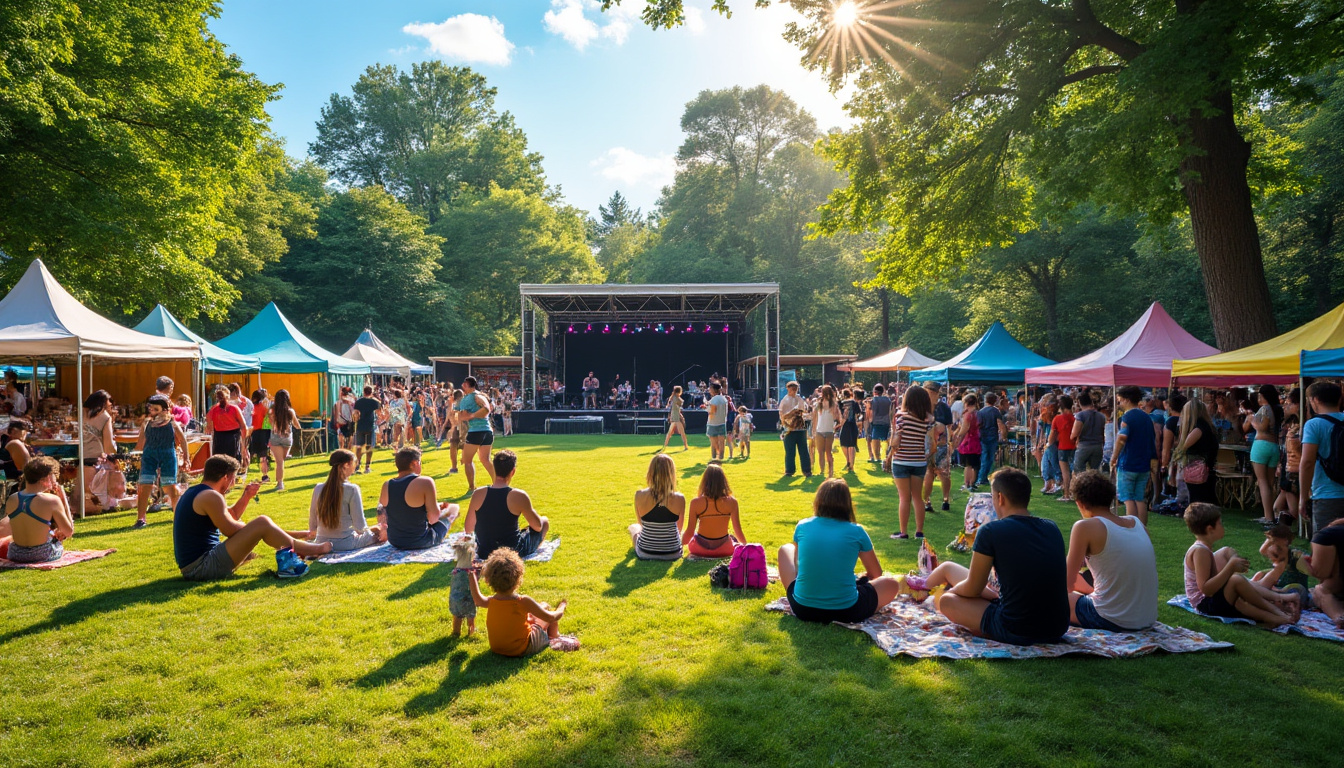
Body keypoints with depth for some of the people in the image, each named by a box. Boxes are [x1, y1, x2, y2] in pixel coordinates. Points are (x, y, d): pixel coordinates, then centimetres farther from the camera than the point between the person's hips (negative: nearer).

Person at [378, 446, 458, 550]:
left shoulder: (386, 486, -4)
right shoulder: (425, 482, -21)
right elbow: (433, 518, -22)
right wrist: (438, 507, 1)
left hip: (394, 542, 7)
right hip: (421, 542, -7)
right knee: (453, 508, 16)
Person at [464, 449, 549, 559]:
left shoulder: (478, 494, -10)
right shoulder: (519, 496, -20)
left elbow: (468, 529, 1)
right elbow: (538, 526, -8)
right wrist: (532, 511, 14)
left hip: (484, 553, 4)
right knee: (545, 521, 19)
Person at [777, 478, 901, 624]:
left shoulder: (802, 526, 0)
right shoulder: (856, 532, -5)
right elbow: (876, 573, 10)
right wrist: (860, 578, 31)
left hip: (803, 610, -1)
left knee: (785, 549, 23)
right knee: (892, 583, 22)